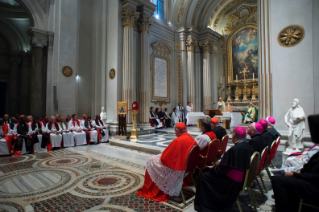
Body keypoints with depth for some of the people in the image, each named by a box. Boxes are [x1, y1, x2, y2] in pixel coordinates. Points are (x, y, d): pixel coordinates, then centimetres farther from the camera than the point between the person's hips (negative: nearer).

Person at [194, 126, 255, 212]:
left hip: (232, 182, -8)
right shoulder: (249, 147, -3)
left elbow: (222, 169, -21)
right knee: (209, 171, 20)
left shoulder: (234, 149, -27)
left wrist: (212, 169, -1)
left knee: (203, 176, 0)